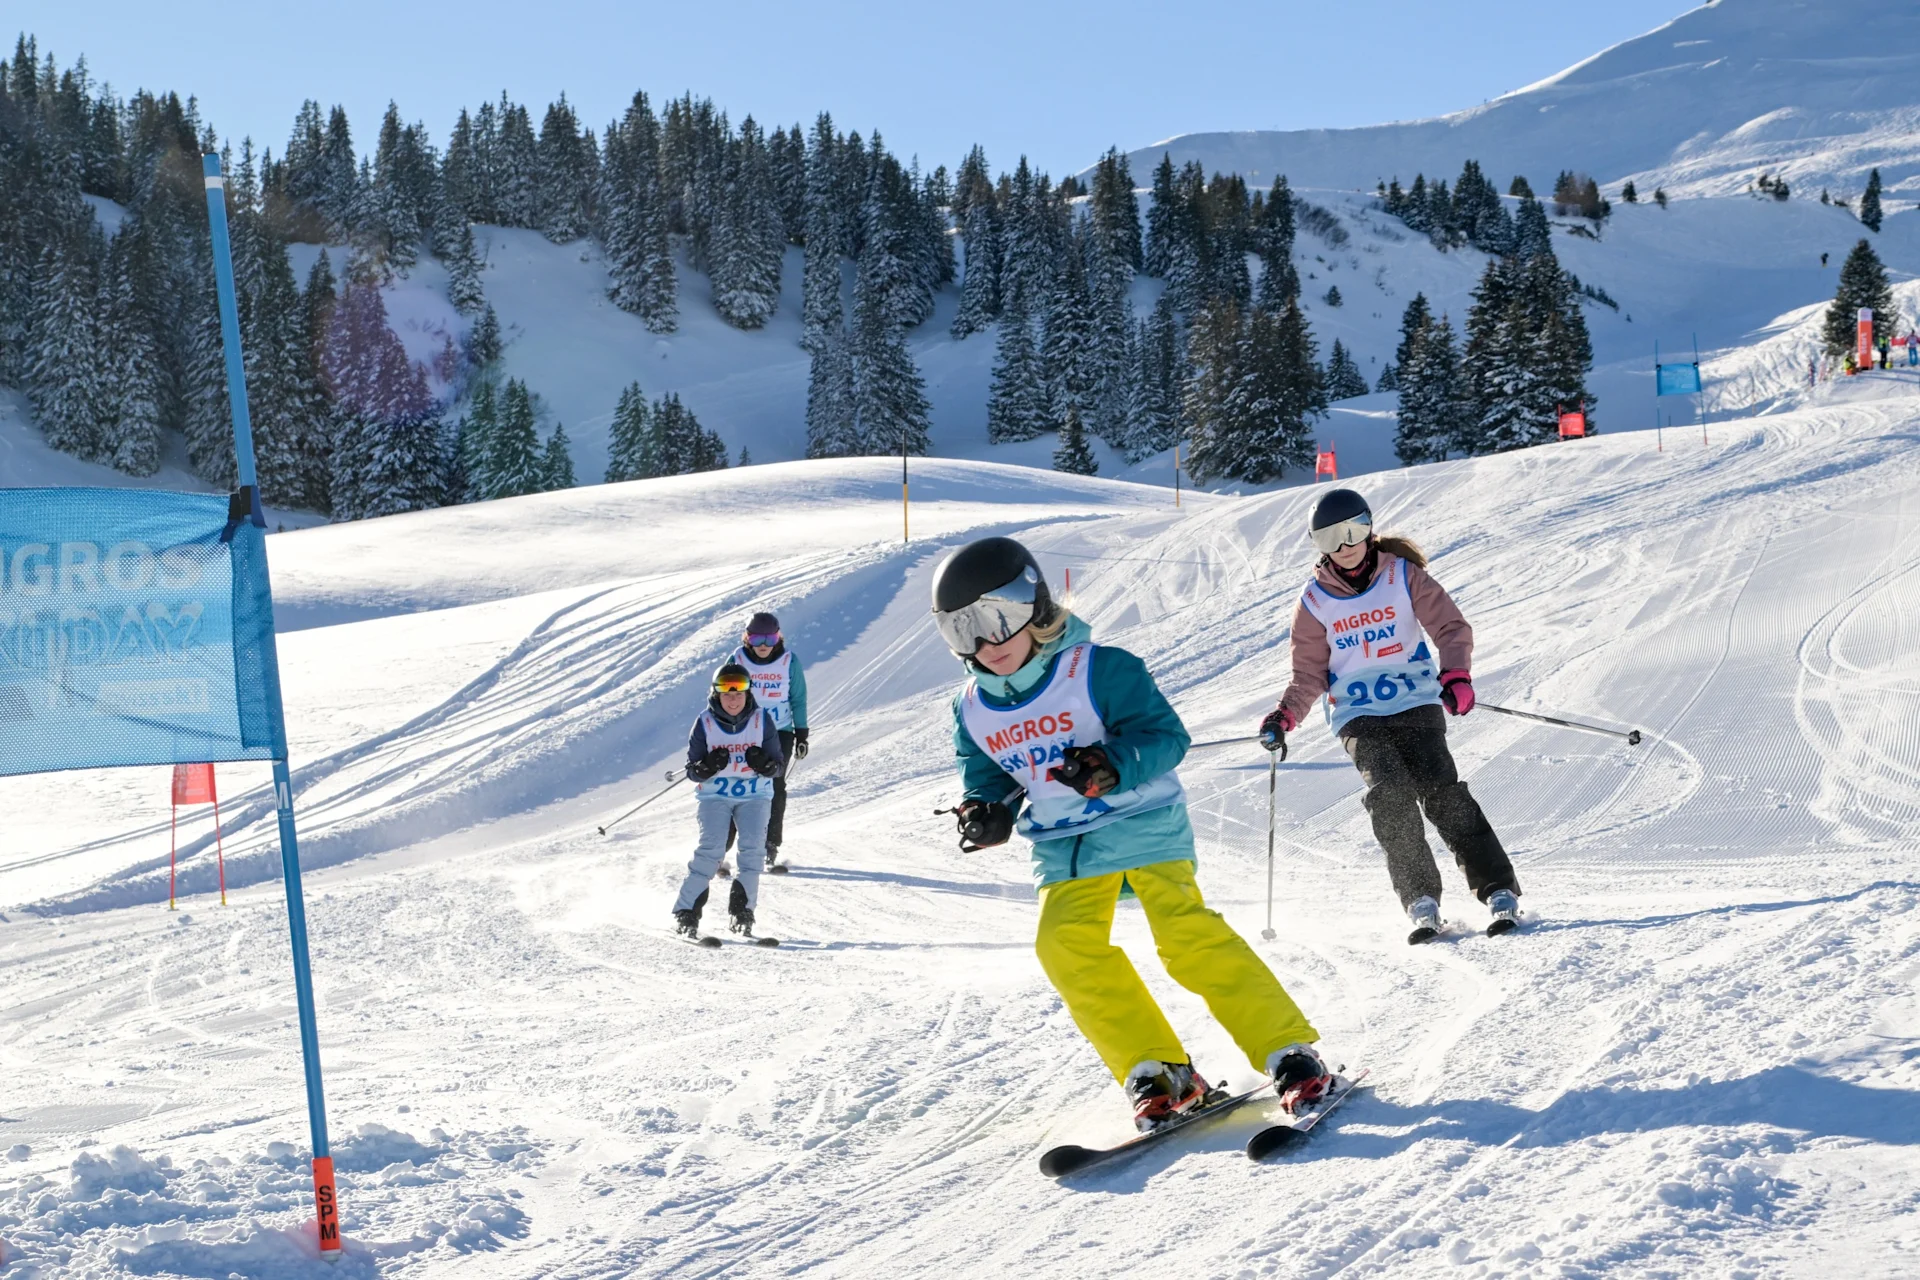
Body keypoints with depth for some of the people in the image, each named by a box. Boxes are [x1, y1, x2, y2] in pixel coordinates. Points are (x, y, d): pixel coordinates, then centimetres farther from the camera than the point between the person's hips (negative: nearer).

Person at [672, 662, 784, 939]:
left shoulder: (762, 721, -5)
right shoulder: (705, 723, -7)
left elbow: (779, 766, -2)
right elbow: (692, 770, -4)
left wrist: (763, 763, -25)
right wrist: (709, 766, -26)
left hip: (755, 795, 1)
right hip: (715, 795, -1)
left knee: (753, 848, -18)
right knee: (711, 849, -18)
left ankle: (742, 912, -5)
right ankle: (686, 911, -10)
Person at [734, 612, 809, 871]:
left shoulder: (789, 661, -5)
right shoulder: (738, 660, -4)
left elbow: (798, 699, 3)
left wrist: (801, 735, 1)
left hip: (780, 732, 0)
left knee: (774, 786, -6)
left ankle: (771, 845, 0)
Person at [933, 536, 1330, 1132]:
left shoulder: (1100, 670, -12)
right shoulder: (974, 711, 5)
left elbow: (1166, 735, -14)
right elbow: (986, 777, 18)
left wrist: (1113, 765, -32)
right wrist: (991, 814, -5)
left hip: (1141, 821, -5)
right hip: (1062, 846, 5)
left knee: (1187, 935, -20)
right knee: (1066, 944, -17)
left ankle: (1290, 1054, -12)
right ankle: (1157, 1074, -10)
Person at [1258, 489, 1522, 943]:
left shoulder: (1403, 574, 2)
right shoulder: (1315, 601, 5)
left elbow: (1451, 627, -2)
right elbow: (1309, 674, 10)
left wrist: (1455, 674, -21)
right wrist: (1285, 716, -8)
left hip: (1417, 705, -1)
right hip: (1358, 718, 1)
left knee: (1443, 793, -17)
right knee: (1390, 795, -22)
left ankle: (1499, 891, -13)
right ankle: (1421, 901, -19)